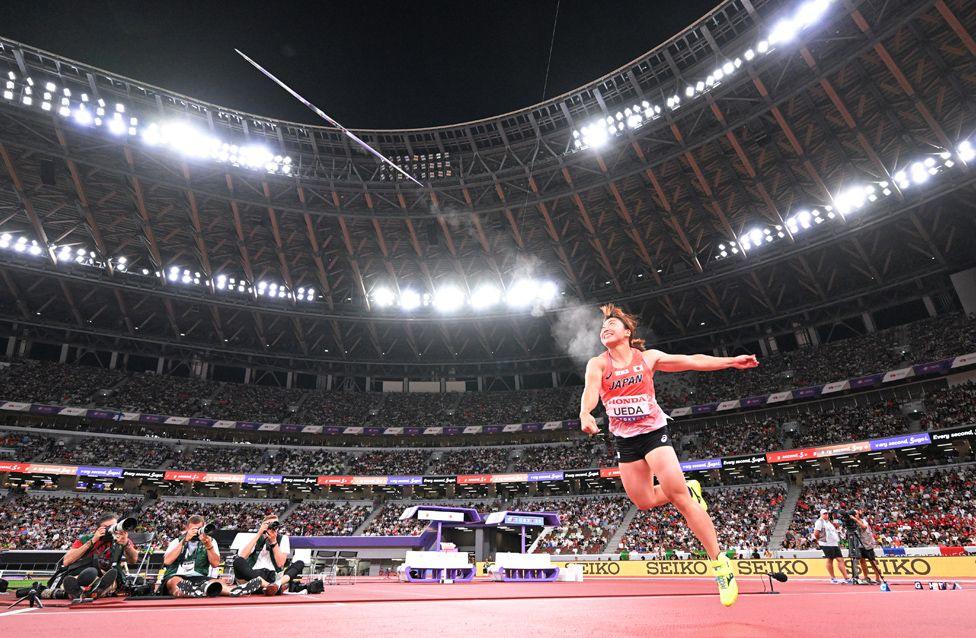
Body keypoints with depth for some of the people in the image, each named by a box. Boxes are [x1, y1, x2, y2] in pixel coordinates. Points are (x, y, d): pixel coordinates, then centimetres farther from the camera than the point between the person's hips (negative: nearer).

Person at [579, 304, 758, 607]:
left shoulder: (648, 357, 0)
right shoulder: (598, 364, -3)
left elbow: (692, 361, 4)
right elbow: (590, 391, -21)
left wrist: (732, 361, -2)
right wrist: (585, 413, -43)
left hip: (653, 431, -2)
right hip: (624, 440, 2)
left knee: (678, 495, -14)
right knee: (644, 502, 5)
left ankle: (720, 562, -3)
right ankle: (689, 489, 32)